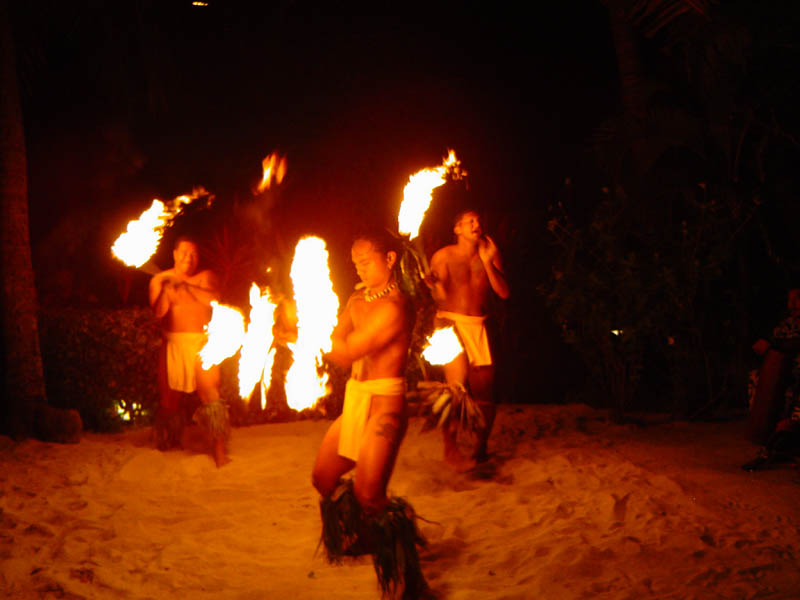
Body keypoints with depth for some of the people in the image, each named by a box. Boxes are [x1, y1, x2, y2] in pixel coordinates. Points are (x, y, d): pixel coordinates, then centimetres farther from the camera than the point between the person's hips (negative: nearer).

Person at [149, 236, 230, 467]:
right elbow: (158, 311, -6)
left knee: (210, 393, -14)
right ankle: (169, 444, 22)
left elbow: (213, 300, -10)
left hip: (203, 344, -1)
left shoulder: (206, 277, 8)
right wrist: (167, 288, -21)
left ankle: (219, 449, -15)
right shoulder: (159, 280, 8)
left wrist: (186, 284, -16)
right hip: (173, 345, 1)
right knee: (169, 397, 3)